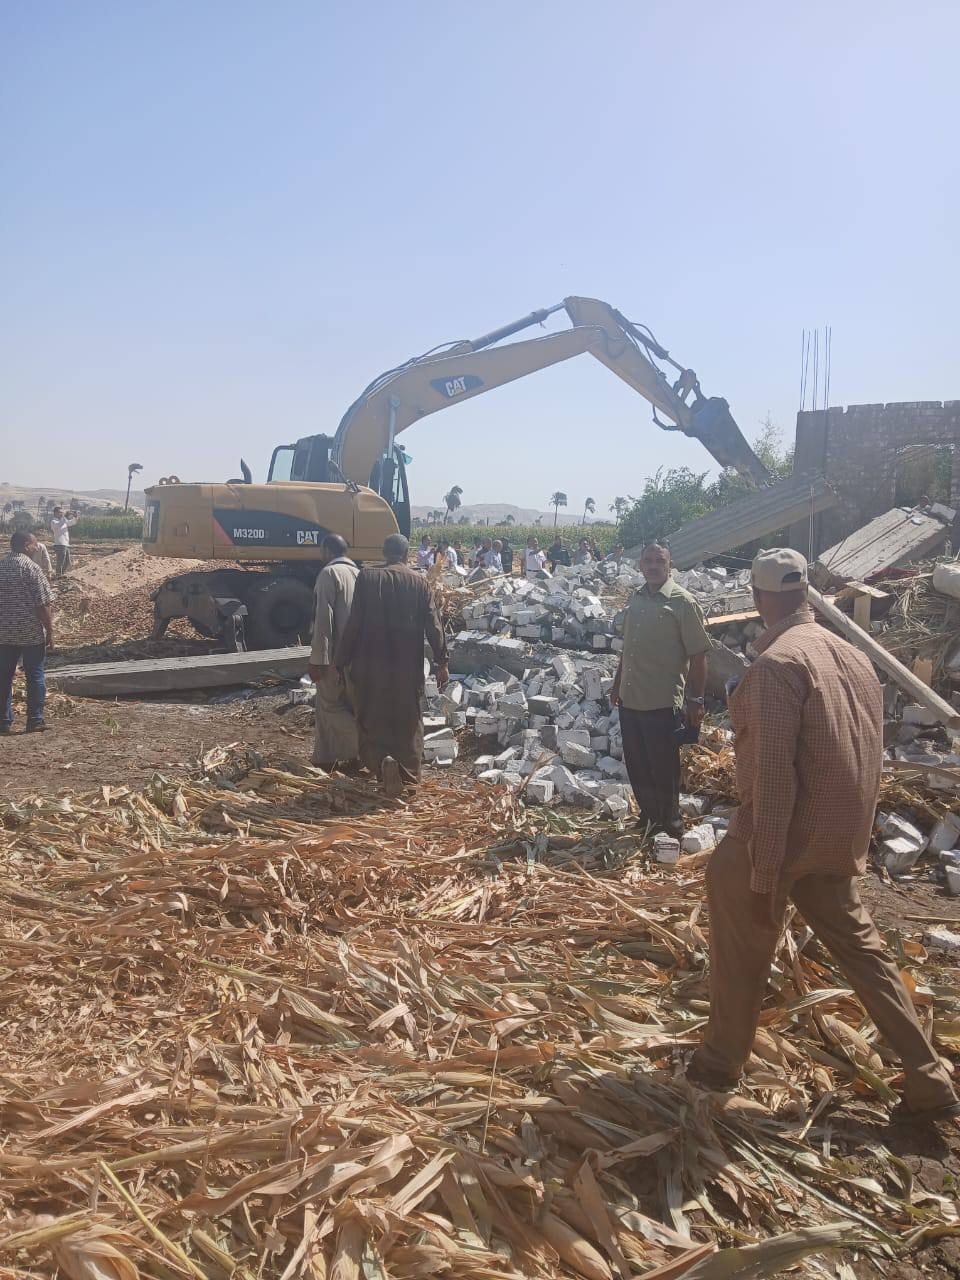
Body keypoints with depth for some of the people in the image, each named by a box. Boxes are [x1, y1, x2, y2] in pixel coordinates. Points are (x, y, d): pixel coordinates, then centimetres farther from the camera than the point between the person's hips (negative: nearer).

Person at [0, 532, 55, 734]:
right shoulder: (31, 568, -12)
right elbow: (42, 604, -15)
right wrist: (50, 631, -8)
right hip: (31, 633, -5)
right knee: (35, 677, 4)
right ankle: (35, 721, 7)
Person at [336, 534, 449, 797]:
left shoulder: (367, 577, -5)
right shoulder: (419, 581, -1)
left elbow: (354, 623, -6)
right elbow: (433, 625, -3)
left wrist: (342, 661, 1)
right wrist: (441, 662, 4)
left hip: (371, 663, -1)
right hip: (408, 666, 1)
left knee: (371, 719, 11)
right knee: (408, 721, 14)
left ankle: (382, 760, -12)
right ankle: (408, 777, 17)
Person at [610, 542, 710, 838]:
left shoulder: (683, 602, -10)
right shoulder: (636, 599, 10)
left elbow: (698, 655, -11)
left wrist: (695, 699, -13)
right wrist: (617, 683, 21)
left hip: (662, 703, -6)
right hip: (630, 700, 6)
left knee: (664, 769, 6)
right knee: (636, 766, 16)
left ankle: (670, 825, 23)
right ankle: (648, 817, 34)